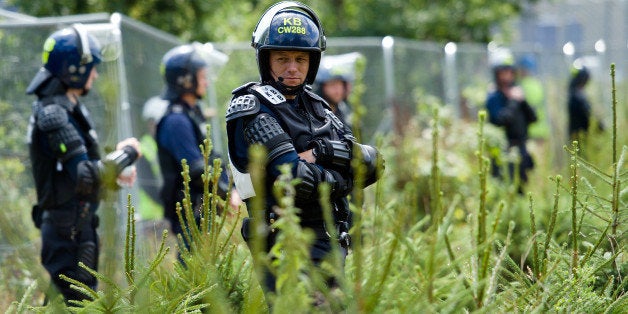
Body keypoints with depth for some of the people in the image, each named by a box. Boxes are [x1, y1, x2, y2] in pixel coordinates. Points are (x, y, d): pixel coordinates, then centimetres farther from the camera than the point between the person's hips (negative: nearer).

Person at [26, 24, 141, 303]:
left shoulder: (69, 109, 13)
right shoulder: (54, 115, -19)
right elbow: (86, 178, -25)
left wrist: (115, 171, 7)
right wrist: (127, 154, -13)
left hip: (80, 224, 10)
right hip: (68, 230, -10)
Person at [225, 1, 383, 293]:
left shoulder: (315, 106, 14)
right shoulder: (252, 109, -9)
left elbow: (372, 163, 3)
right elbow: (297, 181, -20)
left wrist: (320, 152, -12)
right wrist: (342, 180, -4)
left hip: (332, 244, 8)